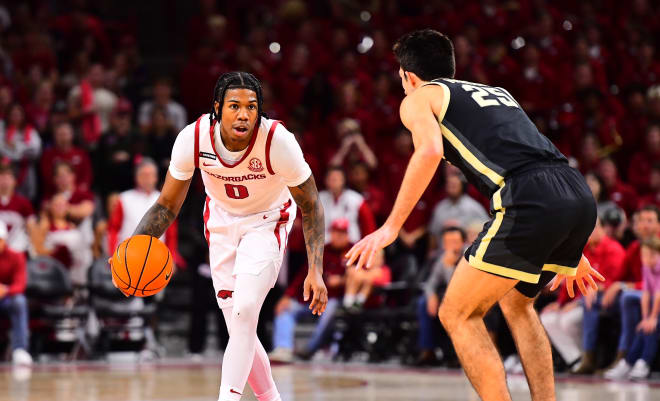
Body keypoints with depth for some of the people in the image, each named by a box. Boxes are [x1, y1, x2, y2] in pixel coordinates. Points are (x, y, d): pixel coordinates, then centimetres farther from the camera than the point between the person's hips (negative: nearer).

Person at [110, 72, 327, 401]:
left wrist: (316, 271, -25)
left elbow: (311, 207, -18)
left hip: (267, 223, -3)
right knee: (239, 326, 4)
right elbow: (167, 204, -12)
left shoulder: (278, 141, -32)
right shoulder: (193, 139, -26)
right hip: (221, 221, 3)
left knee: (244, 313, -21)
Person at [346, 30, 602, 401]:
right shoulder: (497, 91, 35)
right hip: (581, 196, 7)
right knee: (516, 302, 29)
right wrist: (570, 252, 41)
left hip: (531, 201, -7)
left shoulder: (419, 98, 16)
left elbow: (430, 150, -6)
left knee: (457, 315, 4)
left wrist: (392, 227, -8)